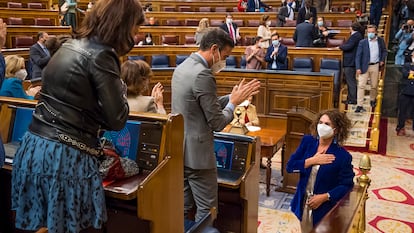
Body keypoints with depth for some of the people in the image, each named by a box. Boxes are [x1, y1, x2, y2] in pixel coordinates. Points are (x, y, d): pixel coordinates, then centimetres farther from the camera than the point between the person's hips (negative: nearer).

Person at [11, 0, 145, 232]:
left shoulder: (69, 46, 14)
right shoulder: (100, 55, -12)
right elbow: (117, 119, -10)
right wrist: (121, 88, 6)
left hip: (34, 147, 8)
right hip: (65, 157, -8)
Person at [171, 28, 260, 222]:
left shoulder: (182, 67, 9)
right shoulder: (203, 75, -21)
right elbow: (217, 123, -18)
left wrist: (232, 96, 10)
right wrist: (234, 102, -2)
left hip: (179, 150, 10)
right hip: (197, 152, -10)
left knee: (182, 208, 18)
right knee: (207, 210, 5)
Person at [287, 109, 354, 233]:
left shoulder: (343, 156, -15)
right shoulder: (307, 141, -5)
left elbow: (346, 185, -11)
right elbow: (289, 166, -7)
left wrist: (324, 197, -20)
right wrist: (312, 161, -19)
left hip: (325, 208, -4)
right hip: (302, 203, 4)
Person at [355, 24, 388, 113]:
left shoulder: (380, 40, 3)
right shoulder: (362, 42, -5)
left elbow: (384, 51, 18)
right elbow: (358, 55, -6)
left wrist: (382, 60, 3)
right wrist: (358, 68, -14)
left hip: (375, 66, 3)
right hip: (364, 66, -2)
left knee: (374, 85, 14)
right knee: (361, 85, -7)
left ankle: (372, 100, 39)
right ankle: (359, 105, -6)